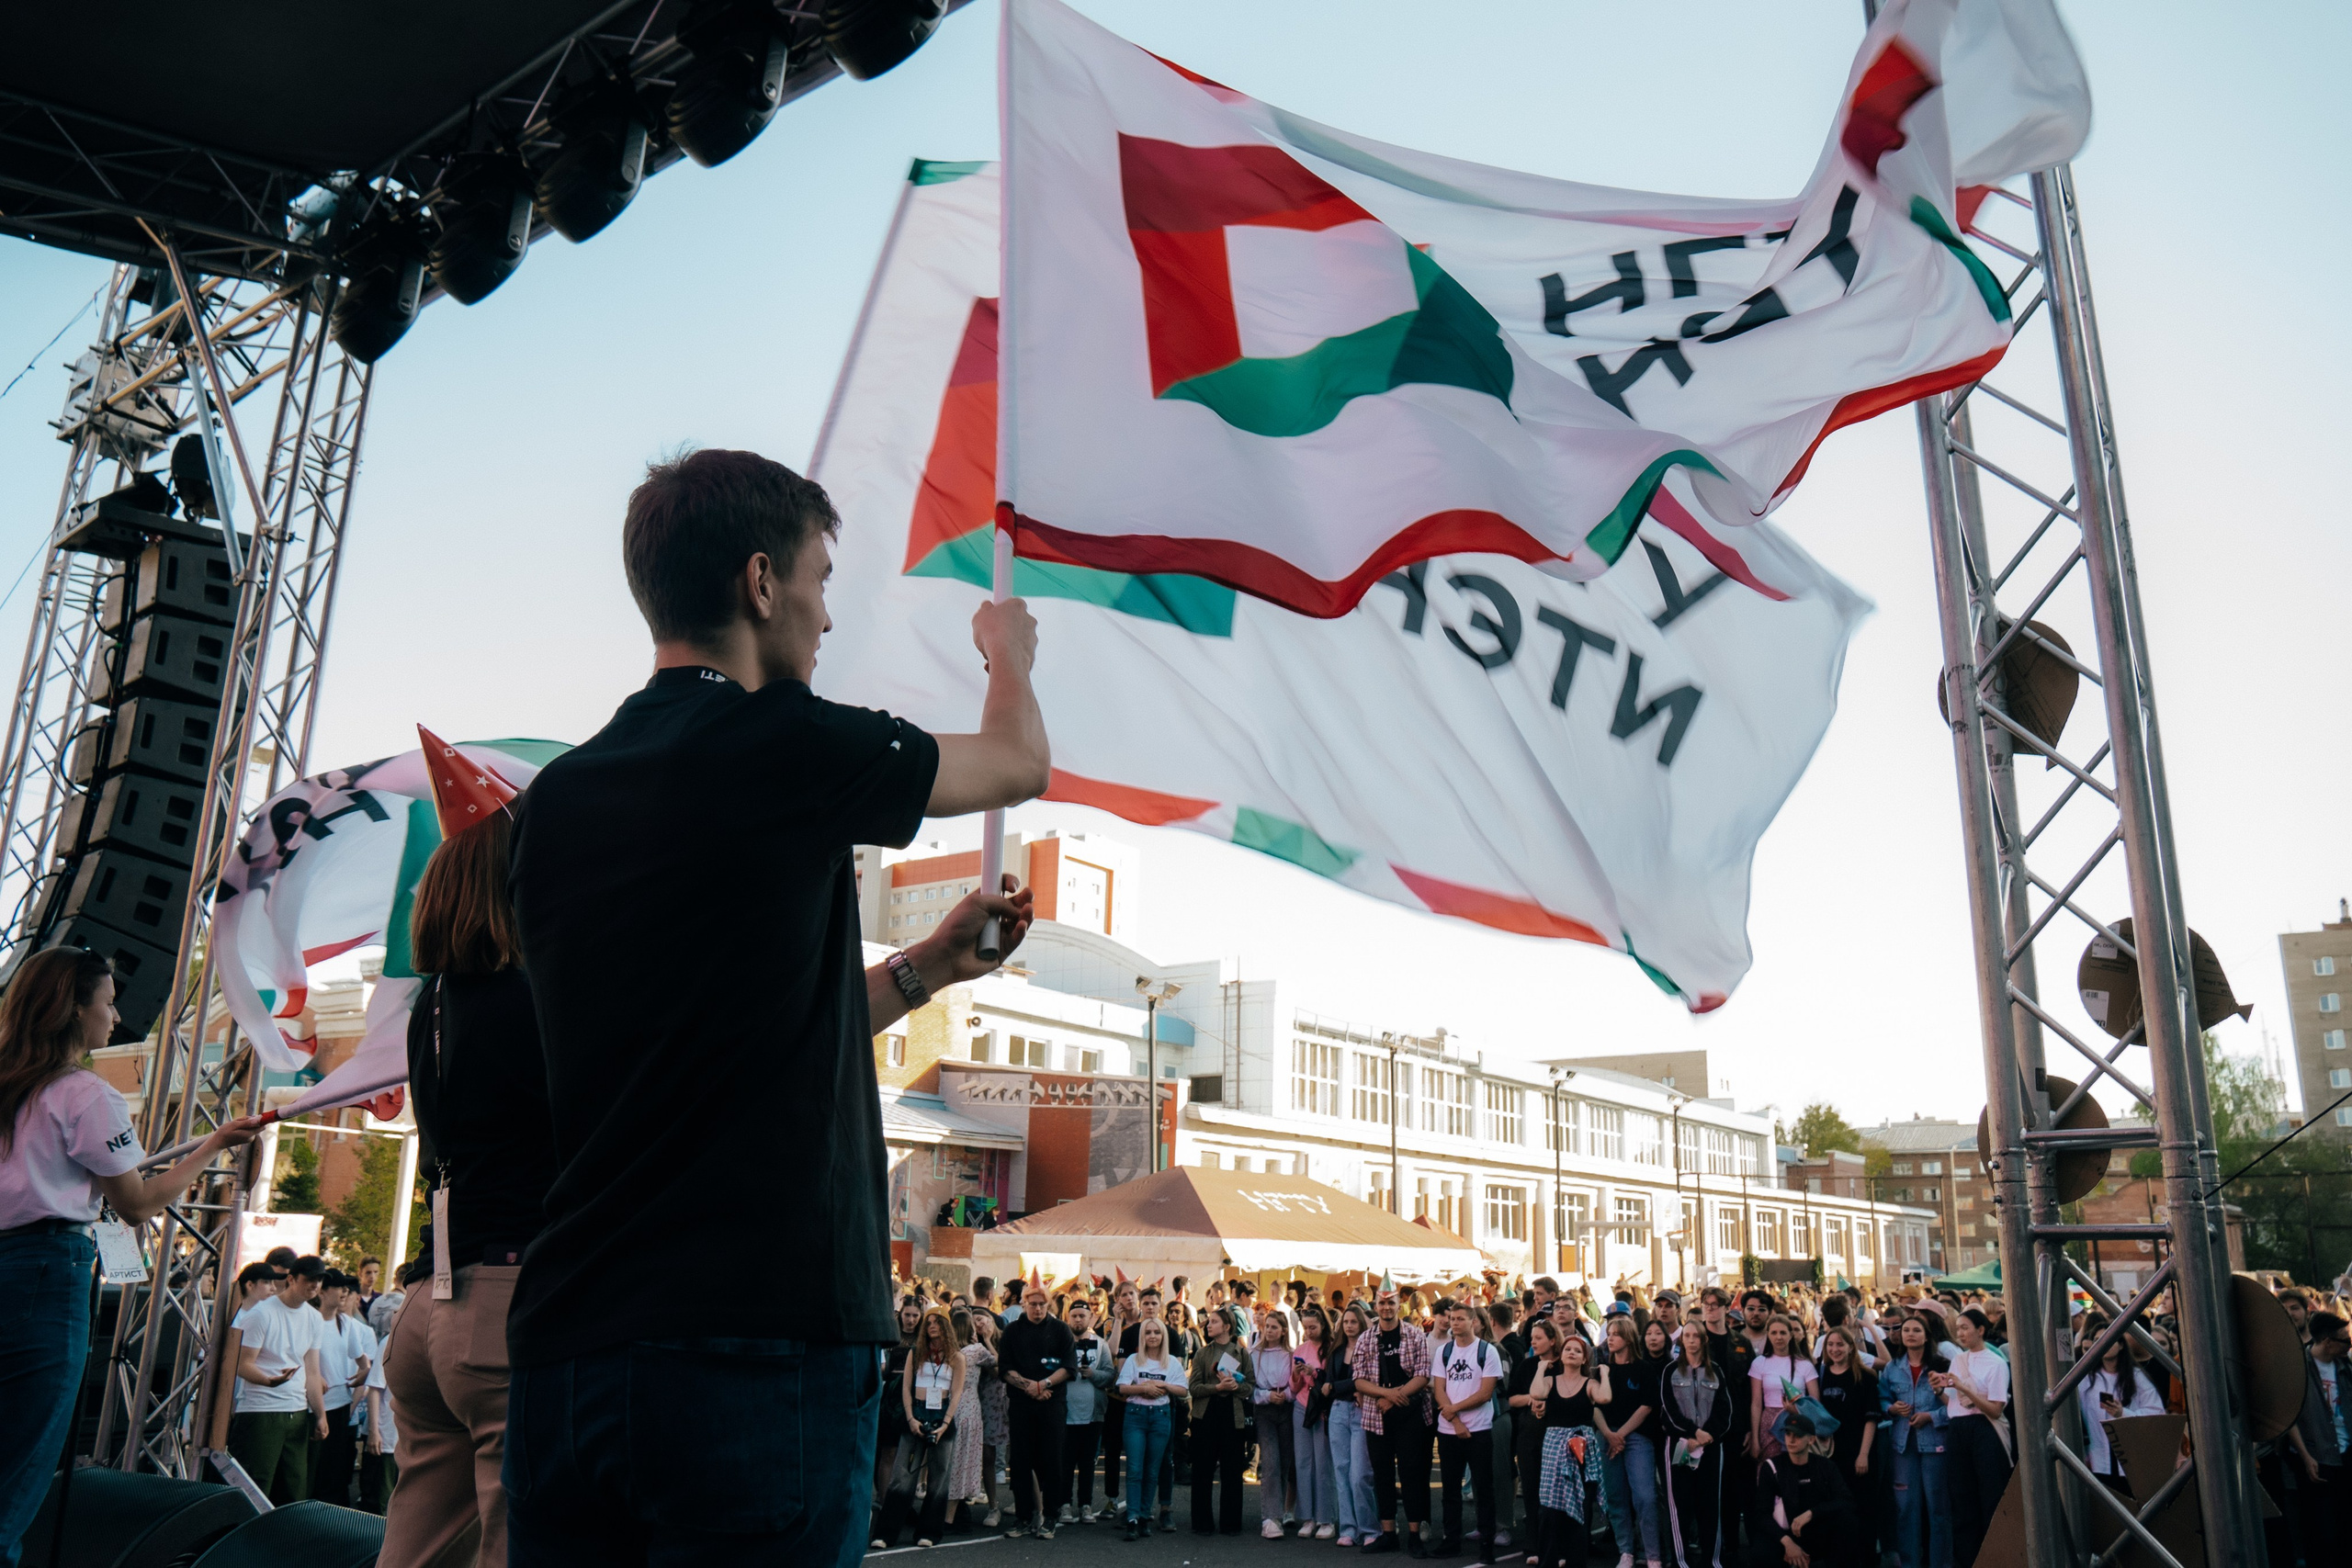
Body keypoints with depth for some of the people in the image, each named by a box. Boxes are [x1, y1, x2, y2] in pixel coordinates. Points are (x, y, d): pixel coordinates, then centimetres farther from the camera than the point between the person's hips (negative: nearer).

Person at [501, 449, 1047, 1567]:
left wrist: (927, 966, 26)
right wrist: (1009, 648, 30)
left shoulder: (557, 798, 10)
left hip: (564, 1349, 7)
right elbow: (1019, 762, 9)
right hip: (760, 1347, -7)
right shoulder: (781, 745, -11)